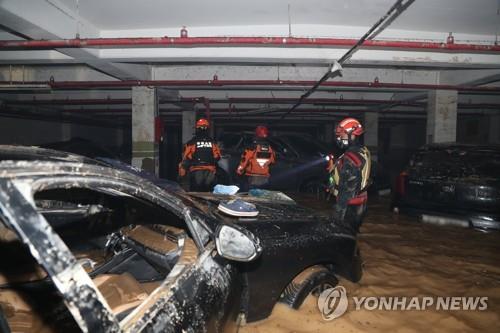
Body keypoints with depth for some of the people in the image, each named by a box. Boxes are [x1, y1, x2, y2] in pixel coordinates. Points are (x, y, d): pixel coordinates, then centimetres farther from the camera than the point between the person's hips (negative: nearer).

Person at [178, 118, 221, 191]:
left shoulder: (191, 143, -3)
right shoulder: (213, 143, 4)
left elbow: (186, 159, -5)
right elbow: (217, 158, 6)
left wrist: (181, 173, 0)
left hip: (196, 172, -2)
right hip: (210, 173, 2)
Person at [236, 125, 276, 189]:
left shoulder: (252, 148, -14)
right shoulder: (270, 149, -1)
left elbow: (244, 161, -12)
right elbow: (273, 161, 14)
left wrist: (239, 171, 1)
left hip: (253, 178, -4)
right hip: (265, 179, 4)